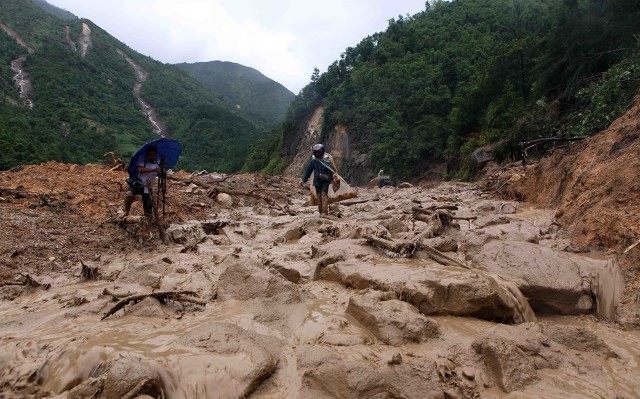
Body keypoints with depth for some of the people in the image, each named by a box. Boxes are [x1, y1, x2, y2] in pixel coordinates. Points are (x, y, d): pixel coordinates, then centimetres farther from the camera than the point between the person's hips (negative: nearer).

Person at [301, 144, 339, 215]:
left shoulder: (327, 159, -11)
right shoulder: (313, 160, 3)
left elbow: (333, 169, -15)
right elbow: (308, 171, 10)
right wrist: (304, 180, 11)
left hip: (325, 181, -4)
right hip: (317, 181, 5)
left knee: (324, 195, -14)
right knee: (319, 197, 7)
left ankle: (325, 212, -15)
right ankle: (321, 212, 15)